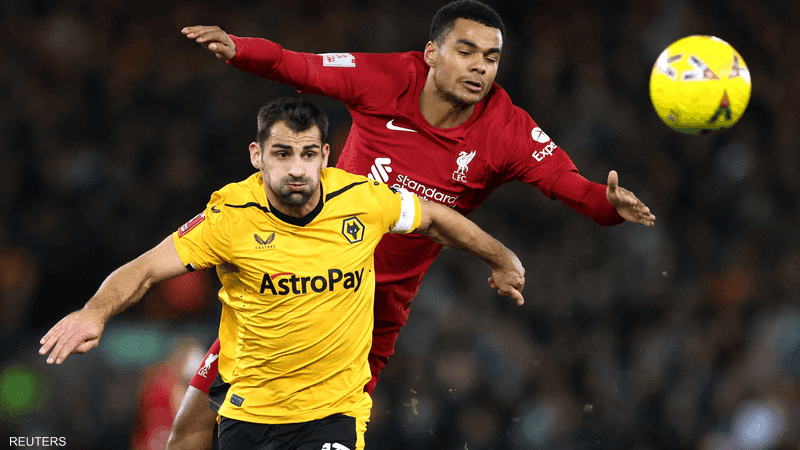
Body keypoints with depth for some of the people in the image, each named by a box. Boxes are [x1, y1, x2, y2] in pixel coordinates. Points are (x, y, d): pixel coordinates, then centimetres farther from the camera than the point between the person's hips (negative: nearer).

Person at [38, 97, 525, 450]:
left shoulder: (365, 201, -9)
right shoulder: (231, 218, -14)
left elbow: (436, 218, 10)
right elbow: (143, 271, -14)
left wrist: (502, 260, 25)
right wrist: (96, 312, -34)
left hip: (335, 410, -1)